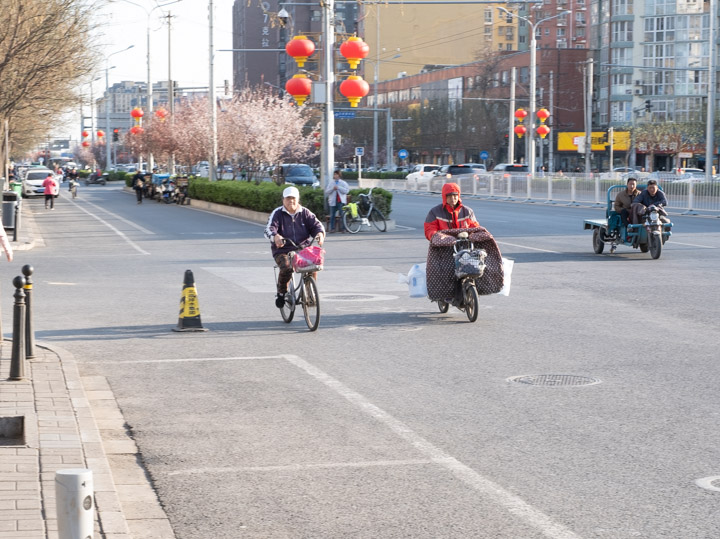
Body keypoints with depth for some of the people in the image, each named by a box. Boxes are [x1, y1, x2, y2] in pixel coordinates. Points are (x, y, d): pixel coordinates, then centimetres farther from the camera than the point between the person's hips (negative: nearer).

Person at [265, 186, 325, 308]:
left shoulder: (305, 213, 12)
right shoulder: (277, 213, 4)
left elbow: (316, 224, 5)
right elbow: (269, 229, -8)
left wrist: (320, 233, -20)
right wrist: (275, 236, -32)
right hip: (283, 250, -2)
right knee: (286, 267, -32)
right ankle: (281, 293, -4)